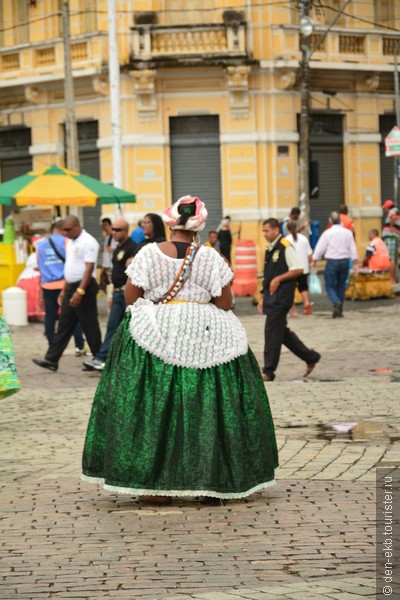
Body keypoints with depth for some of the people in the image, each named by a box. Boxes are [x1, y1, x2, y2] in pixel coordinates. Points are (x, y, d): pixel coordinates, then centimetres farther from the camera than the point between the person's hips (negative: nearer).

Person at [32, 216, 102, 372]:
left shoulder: (88, 242, -14)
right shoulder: (71, 242, 15)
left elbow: (89, 268, -20)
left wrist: (80, 291, -26)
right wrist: (64, 290, 19)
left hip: (84, 287, -9)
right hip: (71, 287, 9)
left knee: (90, 326, -2)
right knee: (64, 325, 7)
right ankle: (51, 360, 6)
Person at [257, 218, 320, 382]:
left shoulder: (285, 247, -11)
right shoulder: (269, 249, 16)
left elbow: (298, 269, -15)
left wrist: (278, 279, -18)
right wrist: (263, 297, 19)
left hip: (282, 296, -9)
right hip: (271, 296, 9)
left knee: (272, 333, -8)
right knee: (282, 332, 13)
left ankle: (268, 371, -3)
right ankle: (311, 357, 24)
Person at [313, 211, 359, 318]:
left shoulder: (328, 233, -7)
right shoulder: (348, 233, 3)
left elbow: (320, 248, -4)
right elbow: (353, 249, 5)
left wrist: (314, 260, 7)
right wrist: (355, 263, 11)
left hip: (332, 261, -3)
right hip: (345, 261, 3)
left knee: (330, 285, 2)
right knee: (341, 286, 14)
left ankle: (337, 303, -25)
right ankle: (339, 310, 16)